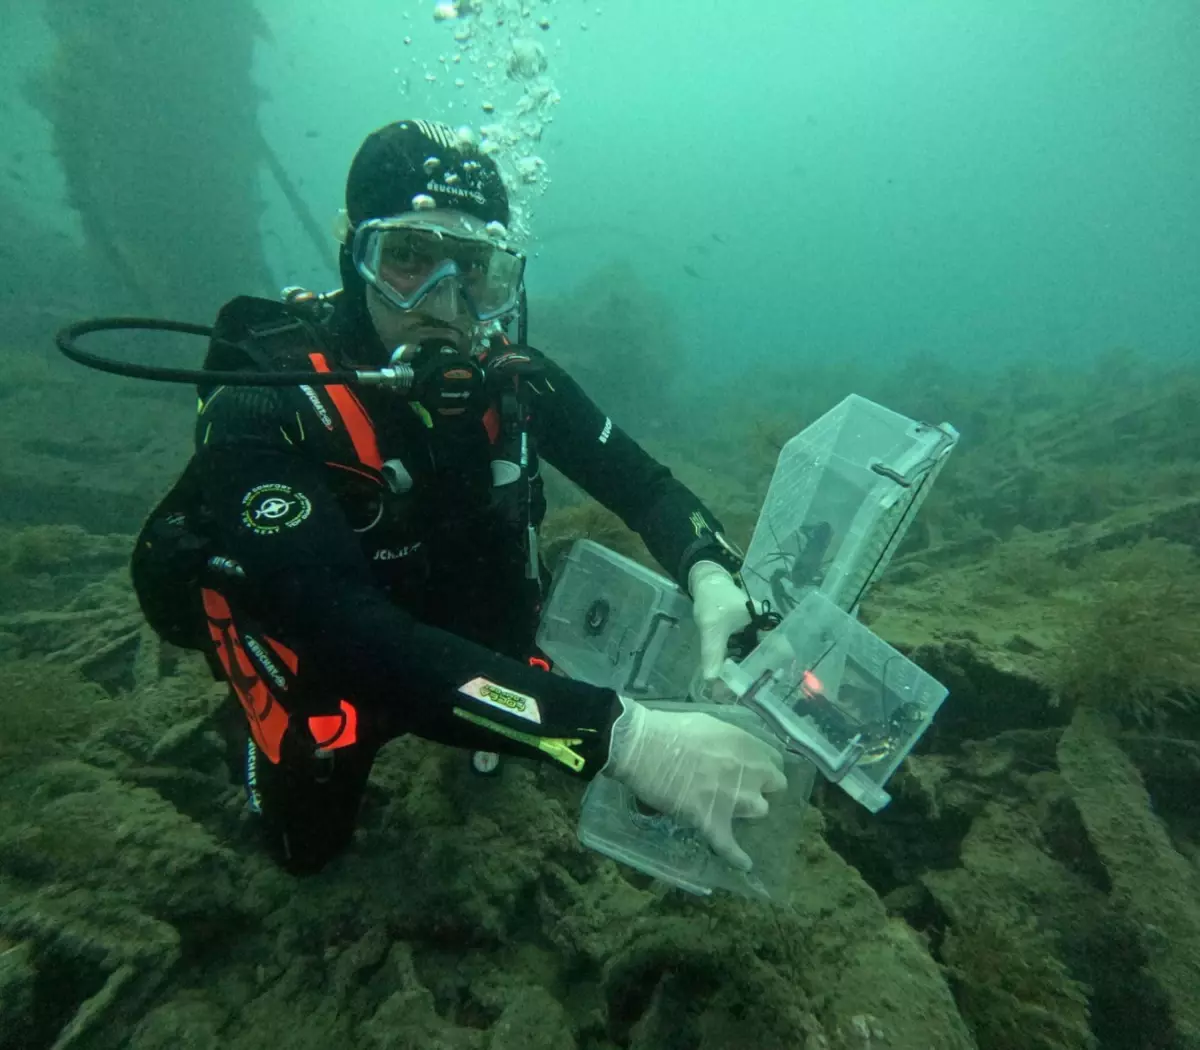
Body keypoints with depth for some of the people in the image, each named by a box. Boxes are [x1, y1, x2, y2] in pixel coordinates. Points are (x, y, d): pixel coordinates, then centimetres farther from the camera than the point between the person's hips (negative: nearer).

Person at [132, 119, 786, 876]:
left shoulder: (510, 377, -18)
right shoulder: (266, 411, -32)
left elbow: (642, 483, -11)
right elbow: (350, 637, -44)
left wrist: (711, 576, -35)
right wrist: (619, 735, -53)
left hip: (462, 631, 4)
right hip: (315, 651, -3)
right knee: (312, 842, -6)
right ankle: (272, 733, 23)